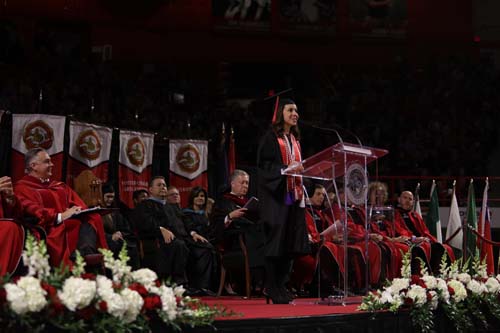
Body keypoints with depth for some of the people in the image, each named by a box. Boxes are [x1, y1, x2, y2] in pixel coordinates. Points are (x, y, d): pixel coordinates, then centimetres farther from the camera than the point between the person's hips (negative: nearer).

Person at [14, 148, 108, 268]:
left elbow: (77, 205, 18)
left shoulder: (59, 186, 27)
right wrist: (60, 216, -20)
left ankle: (82, 257, -38)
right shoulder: (23, 188, 6)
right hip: (51, 228, -6)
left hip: (73, 223, 6)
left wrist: (78, 211, -6)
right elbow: (31, 211, -10)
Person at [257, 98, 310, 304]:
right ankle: (273, 289, -3)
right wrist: (286, 169, -23)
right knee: (276, 240, -8)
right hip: (276, 196, -7)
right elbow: (264, 165, -13)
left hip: (293, 195, 7)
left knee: (291, 243, 4)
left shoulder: (294, 139, 19)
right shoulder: (271, 138, -5)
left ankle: (281, 286, 11)